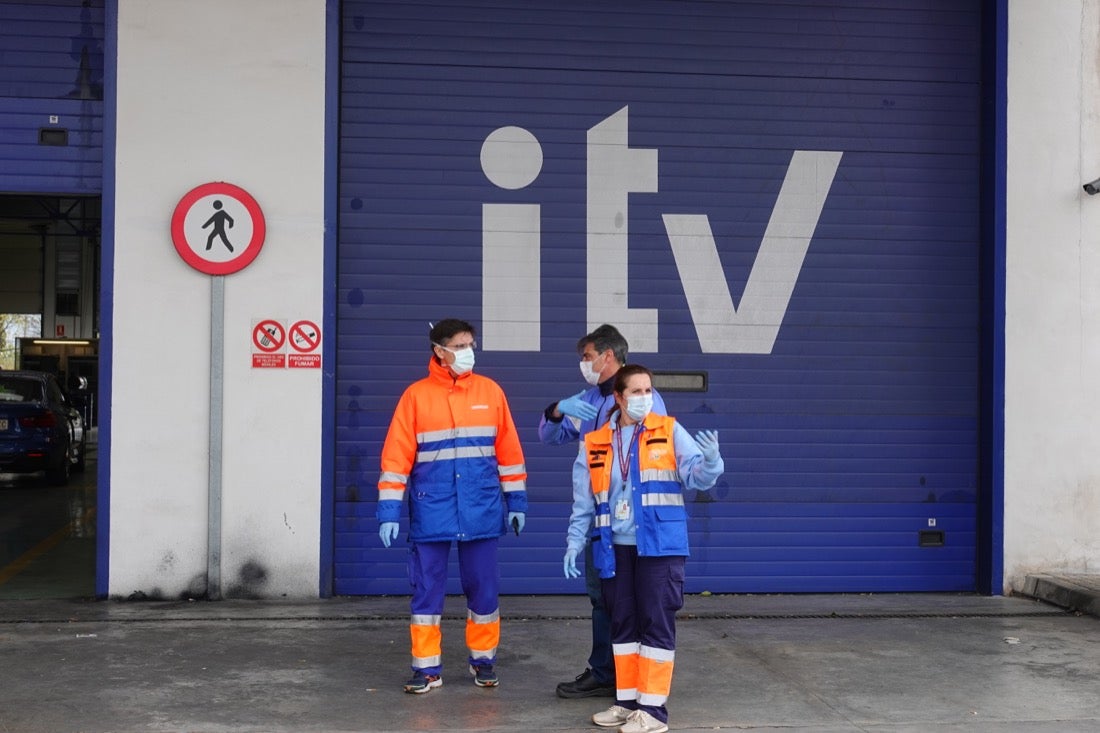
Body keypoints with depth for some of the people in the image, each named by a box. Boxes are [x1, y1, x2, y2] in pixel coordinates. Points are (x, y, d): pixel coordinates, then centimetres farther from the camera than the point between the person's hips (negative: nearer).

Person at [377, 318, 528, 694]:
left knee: (483, 588, 7)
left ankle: (483, 660, 23)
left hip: (482, 512, 1)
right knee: (427, 589, 4)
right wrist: (389, 510, -7)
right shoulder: (416, 395, -1)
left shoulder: (490, 391, 5)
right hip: (431, 512, -1)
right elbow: (396, 456, -2)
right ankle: (427, 667, 14)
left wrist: (516, 500, 7)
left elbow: (509, 450, 9)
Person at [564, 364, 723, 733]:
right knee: (623, 623, 11)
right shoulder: (595, 443, 7)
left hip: (660, 546, -3)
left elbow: (696, 477, -7)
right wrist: (575, 542, 6)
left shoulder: (670, 431, 2)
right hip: (615, 548, 3)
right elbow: (584, 500, 11)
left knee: (657, 623, -2)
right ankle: (627, 700, 23)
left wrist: (710, 461, -27)